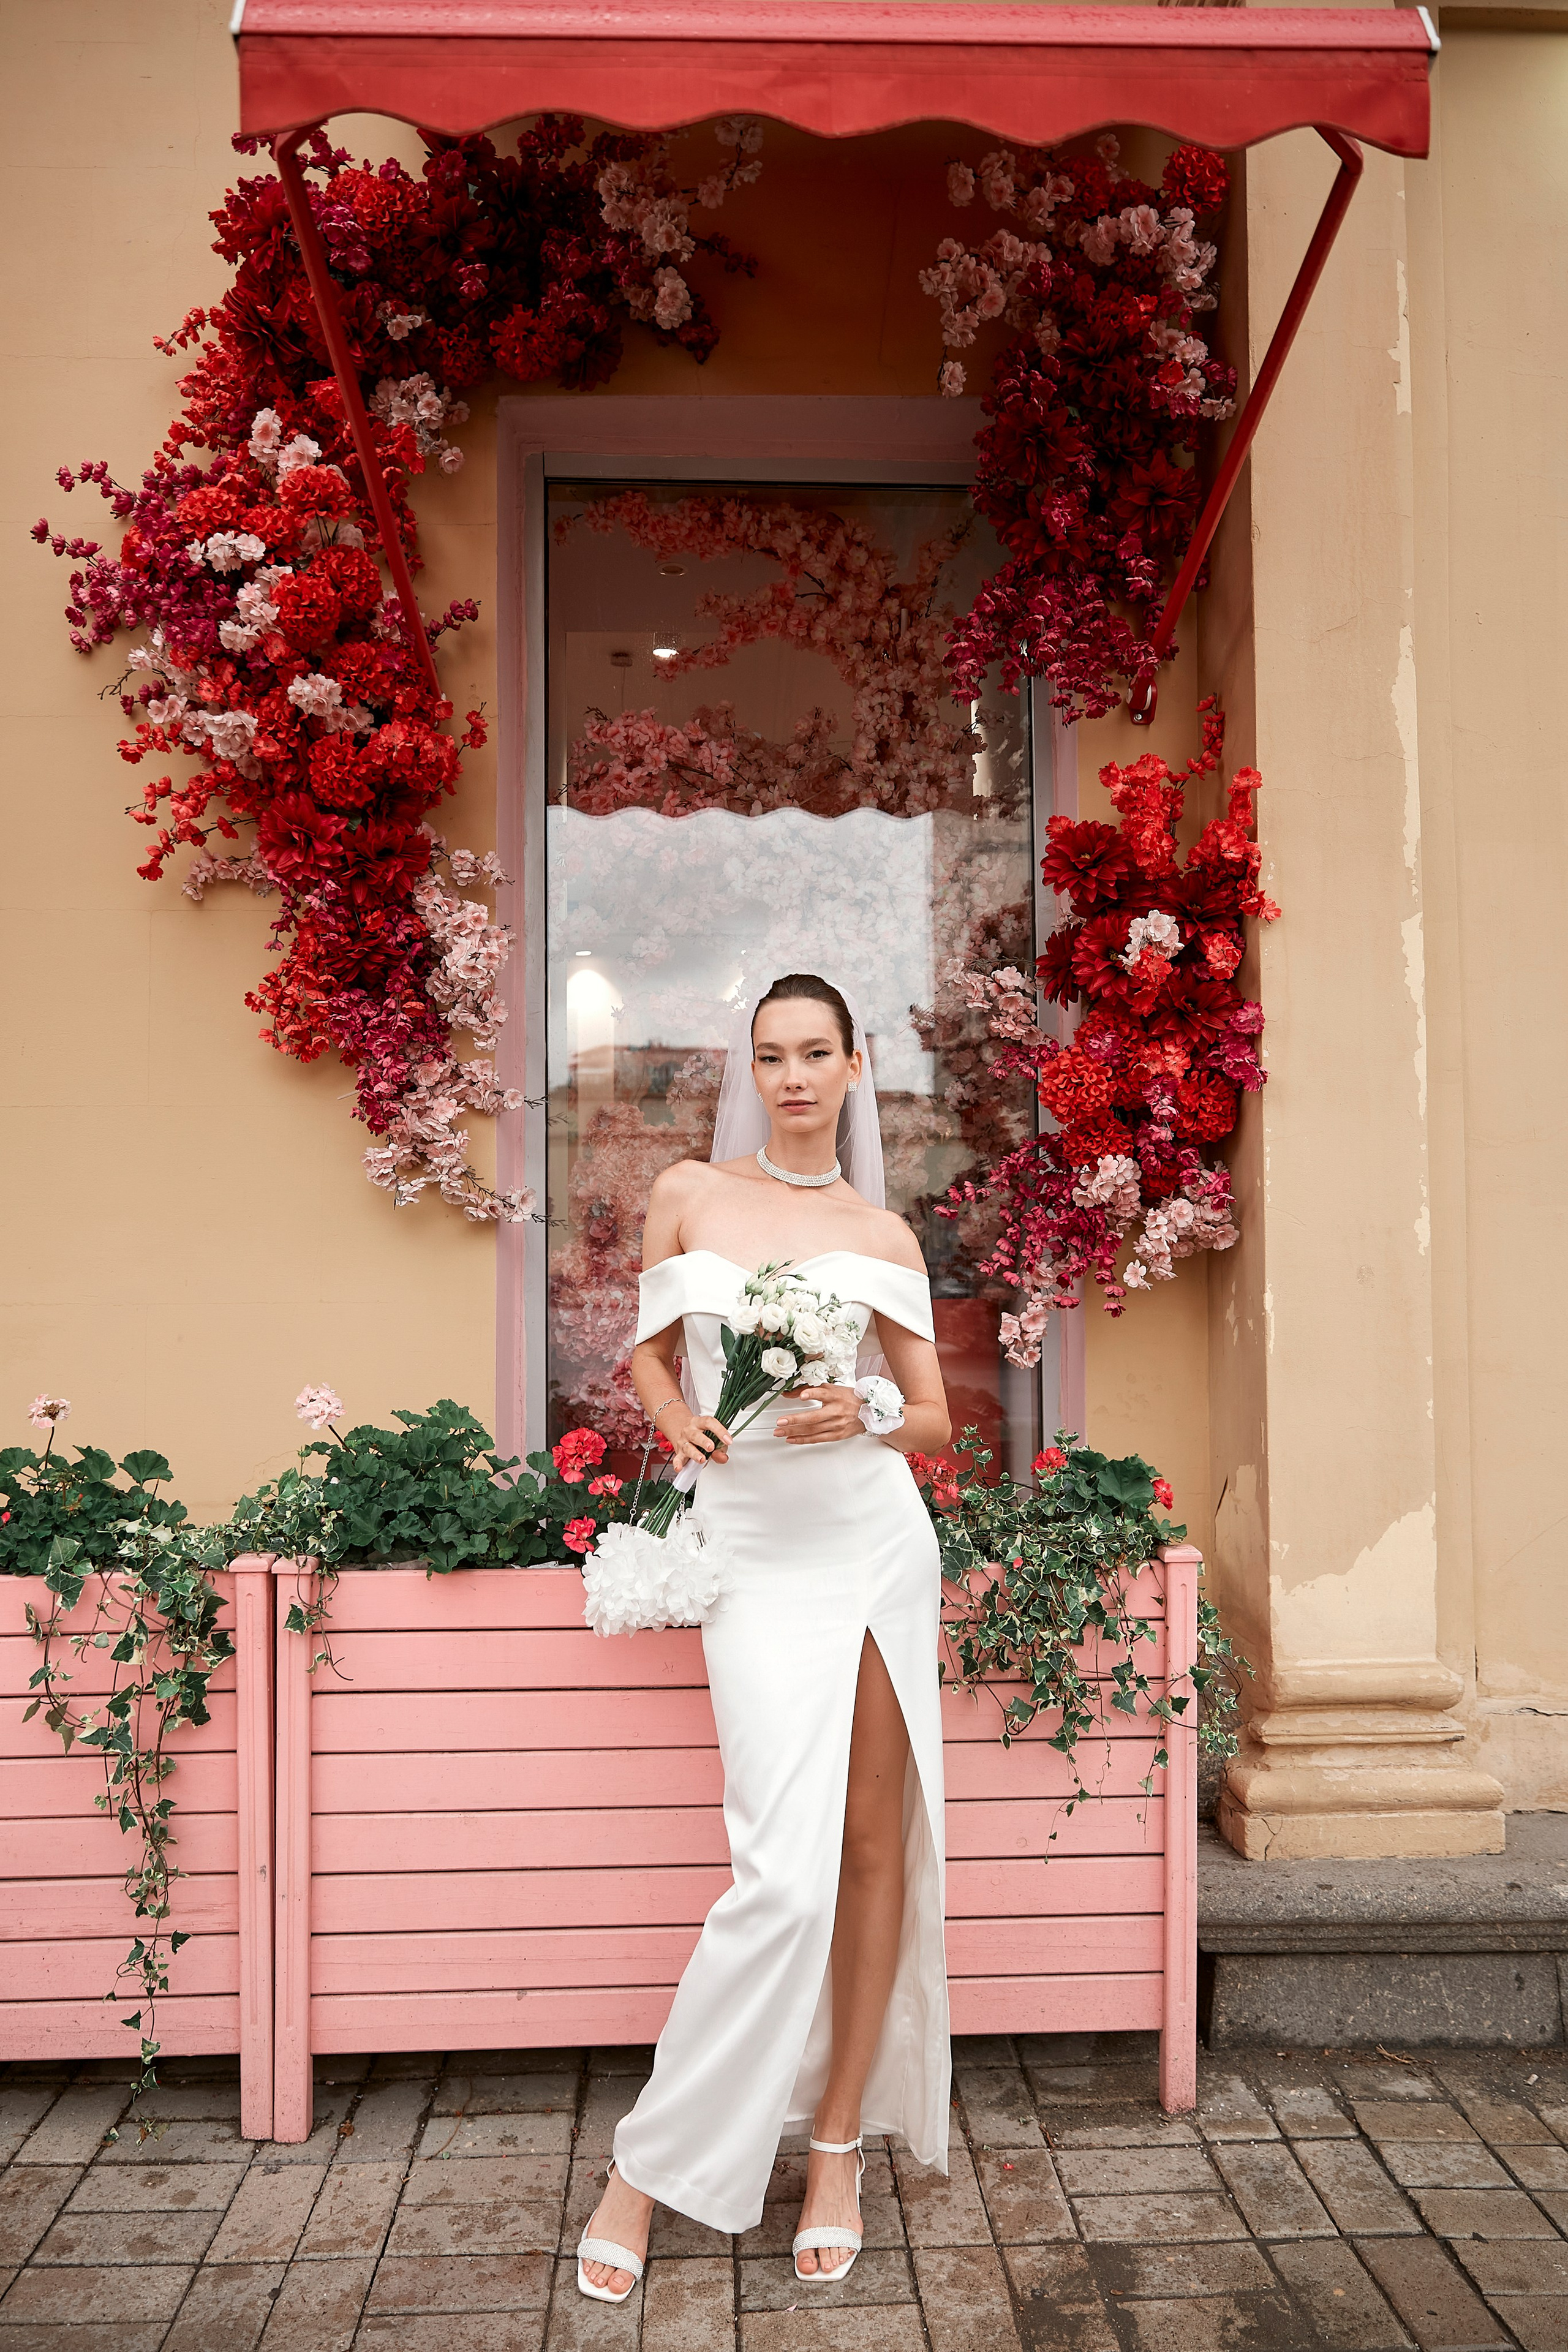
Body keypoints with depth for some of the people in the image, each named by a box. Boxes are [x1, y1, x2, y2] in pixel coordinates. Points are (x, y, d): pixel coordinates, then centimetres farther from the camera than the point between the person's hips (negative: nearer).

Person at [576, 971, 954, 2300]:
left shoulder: (880, 1232, 9)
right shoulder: (689, 1194, 8)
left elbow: (936, 1416, 10)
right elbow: (648, 1355, 16)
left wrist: (862, 1420, -10)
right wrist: (678, 1420, -4)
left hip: (873, 1533, 2)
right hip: (750, 1544, -2)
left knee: (873, 1840, 5)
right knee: (786, 1867, -9)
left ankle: (839, 2140, 23)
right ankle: (650, 2165, 9)